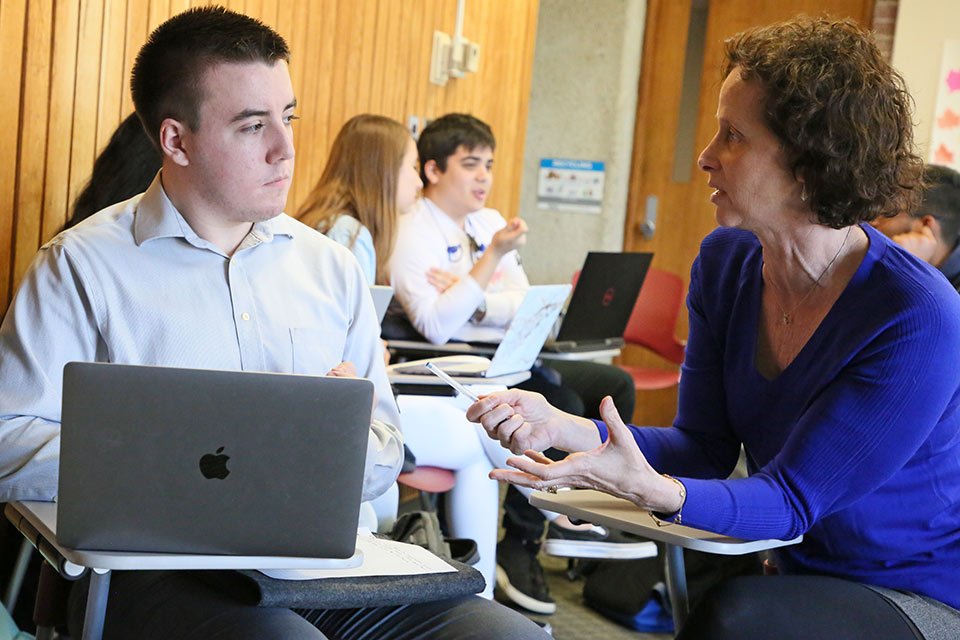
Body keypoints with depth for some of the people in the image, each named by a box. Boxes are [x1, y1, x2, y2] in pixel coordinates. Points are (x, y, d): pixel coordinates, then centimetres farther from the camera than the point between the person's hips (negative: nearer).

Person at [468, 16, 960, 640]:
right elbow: (704, 446, -1)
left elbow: (791, 497, -22)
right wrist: (562, 427, -17)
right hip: (806, 577, 6)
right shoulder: (727, 262, -1)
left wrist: (654, 491, -41)